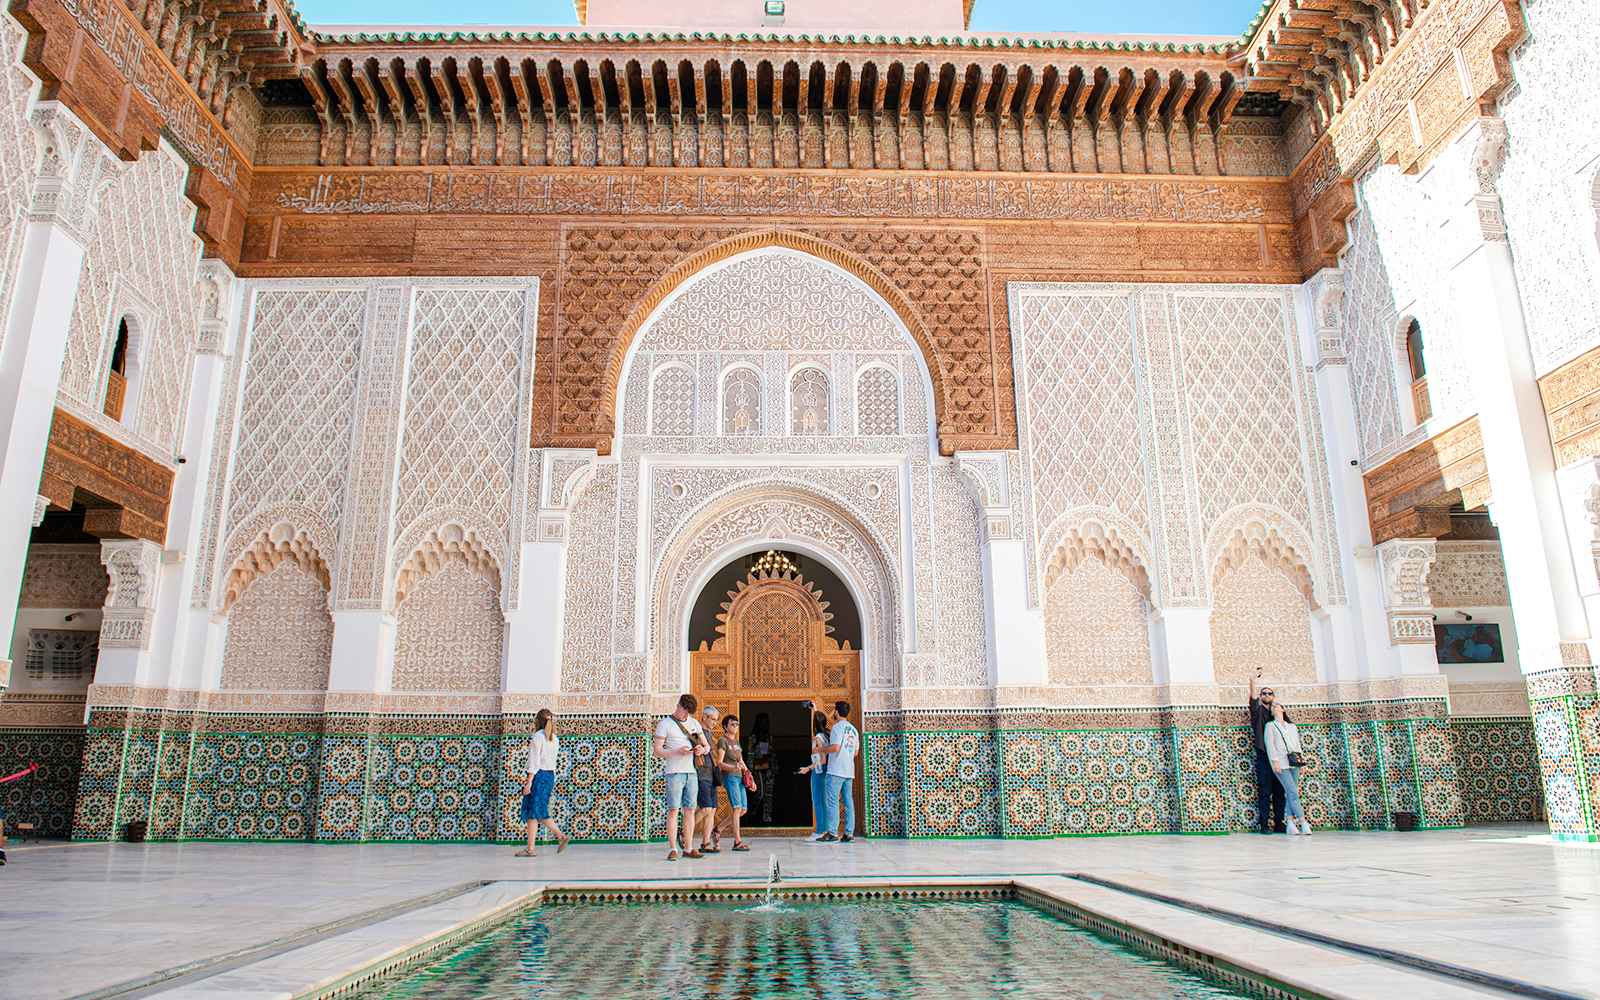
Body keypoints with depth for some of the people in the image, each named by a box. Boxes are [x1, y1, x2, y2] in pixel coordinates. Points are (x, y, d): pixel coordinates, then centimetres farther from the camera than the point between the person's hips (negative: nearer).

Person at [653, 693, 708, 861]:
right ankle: (672, 849, -4)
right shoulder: (665, 724, 0)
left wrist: (702, 750, -4)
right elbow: (657, 751, -5)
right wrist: (678, 751, -18)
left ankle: (688, 848, 12)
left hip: (691, 772, 5)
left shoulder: (694, 723, 16)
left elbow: (706, 745, 20)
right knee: (673, 810, -7)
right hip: (674, 773, -5)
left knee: (690, 810, 6)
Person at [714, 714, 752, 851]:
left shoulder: (736, 741, 21)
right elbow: (719, 762, -11)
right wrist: (733, 767, -26)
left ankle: (719, 828, 19)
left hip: (739, 777, 8)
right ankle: (737, 842, -13)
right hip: (729, 776, -8)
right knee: (737, 808, -14)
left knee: (743, 809, 5)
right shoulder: (723, 740, -3)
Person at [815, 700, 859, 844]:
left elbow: (835, 747, -18)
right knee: (848, 801, 6)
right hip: (849, 771, 8)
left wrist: (822, 750, -2)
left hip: (836, 770, -8)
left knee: (832, 801, -6)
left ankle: (832, 832, -9)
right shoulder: (853, 729, 15)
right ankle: (848, 833, 4)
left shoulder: (838, 726, -8)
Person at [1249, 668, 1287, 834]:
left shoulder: (1275, 713, 20)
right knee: (1265, 790, -7)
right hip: (1264, 755, -5)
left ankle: (1279, 823, 9)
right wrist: (1254, 682, -33)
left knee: (1279, 790, 3)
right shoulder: (1258, 711, 5)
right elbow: (1253, 701, -18)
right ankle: (1264, 824, -4)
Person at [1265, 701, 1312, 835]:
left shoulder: (1292, 727, 22)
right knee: (1293, 793, -13)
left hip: (1294, 763, 4)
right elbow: (1270, 745, 1)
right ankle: (1304, 823, -17)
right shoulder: (1270, 726, 10)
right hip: (1281, 764, -4)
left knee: (1290, 794, -2)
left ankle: (1290, 823, -4)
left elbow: (1297, 745, 21)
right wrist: (1275, 761, -9)